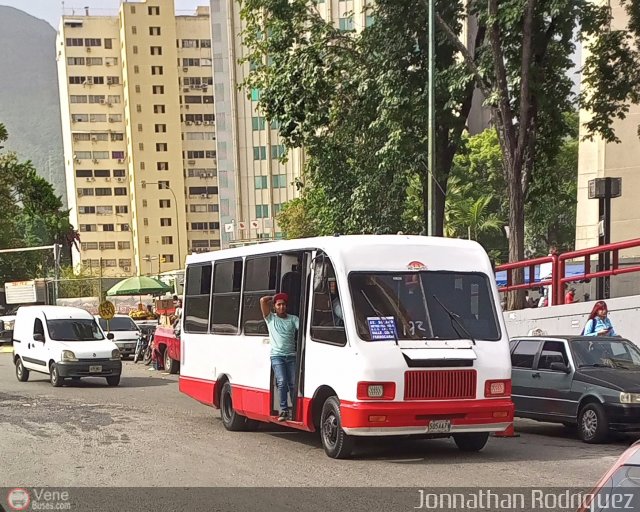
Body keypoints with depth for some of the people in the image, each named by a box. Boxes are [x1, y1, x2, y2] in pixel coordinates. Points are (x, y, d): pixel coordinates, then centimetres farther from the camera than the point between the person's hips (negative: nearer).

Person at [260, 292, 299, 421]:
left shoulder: (293, 319, 15)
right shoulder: (271, 318, 11)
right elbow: (263, 300, 2)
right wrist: (273, 298, 15)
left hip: (291, 356, 2)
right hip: (277, 356, -2)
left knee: (293, 384, -4)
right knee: (282, 382, -16)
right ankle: (284, 410, -15)